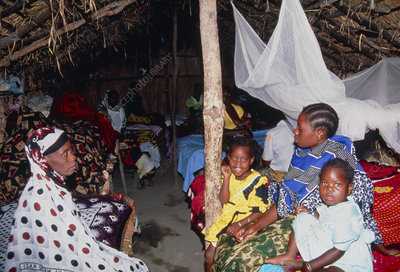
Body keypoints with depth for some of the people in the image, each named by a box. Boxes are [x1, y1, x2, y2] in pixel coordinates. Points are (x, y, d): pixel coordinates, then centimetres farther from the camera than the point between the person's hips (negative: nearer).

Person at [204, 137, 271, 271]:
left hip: (245, 226, -5)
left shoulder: (258, 181, -17)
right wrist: (226, 178, -16)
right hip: (226, 221, 5)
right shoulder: (230, 175, -1)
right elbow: (223, 201, -7)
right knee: (209, 254, 1)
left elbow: (260, 212, -16)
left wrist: (239, 224, -25)